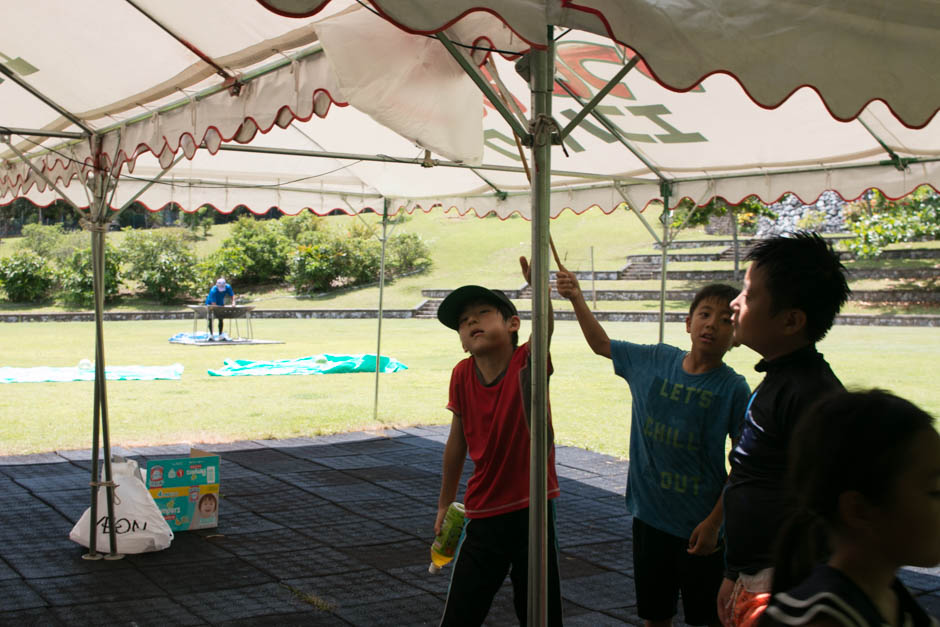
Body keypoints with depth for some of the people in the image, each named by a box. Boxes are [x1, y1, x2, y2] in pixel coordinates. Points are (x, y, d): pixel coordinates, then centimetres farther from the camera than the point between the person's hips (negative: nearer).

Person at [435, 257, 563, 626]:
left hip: (532, 511, -2)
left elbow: (545, 325, -34)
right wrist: (445, 504, 17)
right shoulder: (462, 376, -4)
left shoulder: (528, 362, -12)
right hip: (483, 514, 2)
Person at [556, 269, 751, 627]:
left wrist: (714, 522, -14)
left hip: (700, 527, -4)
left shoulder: (733, 389, -13)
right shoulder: (654, 361, -1)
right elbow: (601, 344, 16)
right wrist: (577, 299, 5)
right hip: (649, 516, 4)